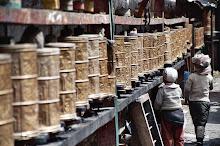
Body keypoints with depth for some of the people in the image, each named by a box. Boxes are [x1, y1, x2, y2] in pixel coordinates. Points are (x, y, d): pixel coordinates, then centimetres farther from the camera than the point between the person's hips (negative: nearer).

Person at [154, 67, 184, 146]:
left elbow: (158, 103, -11)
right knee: (179, 136, 12)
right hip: (179, 112, 4)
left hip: (166, 113, -4)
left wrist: (157, 108, 9)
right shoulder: (178, 88, 0)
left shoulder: (162, 89, -12)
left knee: (167, 136, 4)